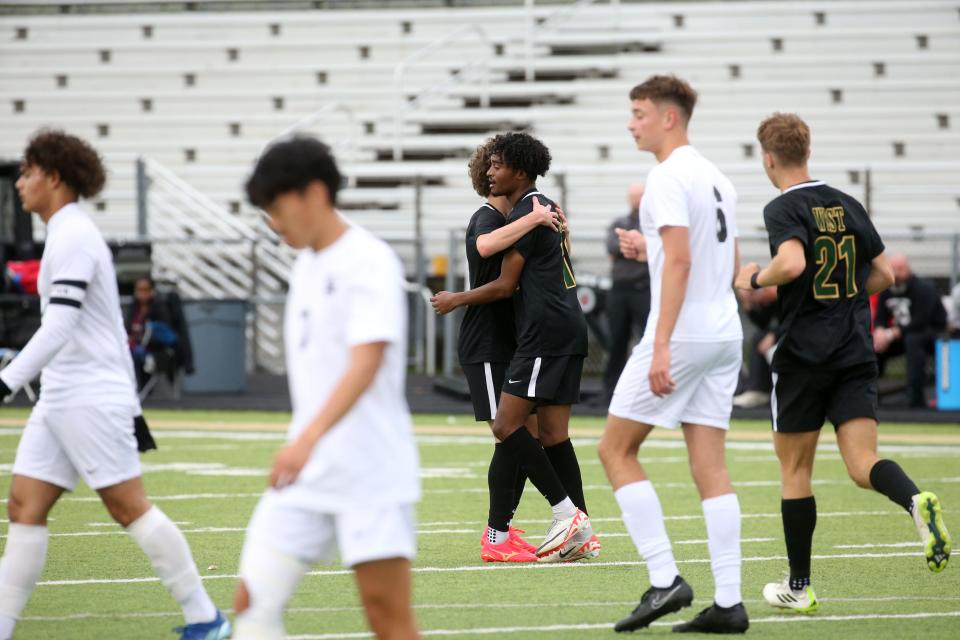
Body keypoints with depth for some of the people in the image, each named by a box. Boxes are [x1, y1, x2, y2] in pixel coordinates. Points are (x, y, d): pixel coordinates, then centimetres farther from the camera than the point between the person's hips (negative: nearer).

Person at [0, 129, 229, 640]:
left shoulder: (71, 237, -14)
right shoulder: (73, 234, 17)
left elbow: (58, 328, -24)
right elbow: (114, 328, 21)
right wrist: (131, 404, 24)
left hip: (89, 401, -10)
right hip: (61, 401, 10)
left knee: (130, 508, -5)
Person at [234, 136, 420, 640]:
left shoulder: (370, 263, -13)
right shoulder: (306, 264, 13)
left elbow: (365, 365, -26)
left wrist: (309, 437, -39)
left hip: (370, 477, -8)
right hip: (305, 474, 8)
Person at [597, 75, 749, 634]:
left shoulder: (669, 177, -11)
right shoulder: (717, 178, 16)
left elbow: (680, 259, -21)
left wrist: (661, 346, -24)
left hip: (681, 335, -8)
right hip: (726, 335, 8)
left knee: (616, 450, 2)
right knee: (711, 467, 6)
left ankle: (665, 579, -6)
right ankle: (729, 603, 1)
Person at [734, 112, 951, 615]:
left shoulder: (783, 209, -8)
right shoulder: (848, 205, 11)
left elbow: (792, 263, -26)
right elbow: (883, 274, 16)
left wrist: (755, 278, -7)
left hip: (803, 356, -4)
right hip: (856, 354, 5)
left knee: (795, 469, 8)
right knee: (862, 464, -3)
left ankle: (798, 587, 13)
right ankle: (918, 502, -36)